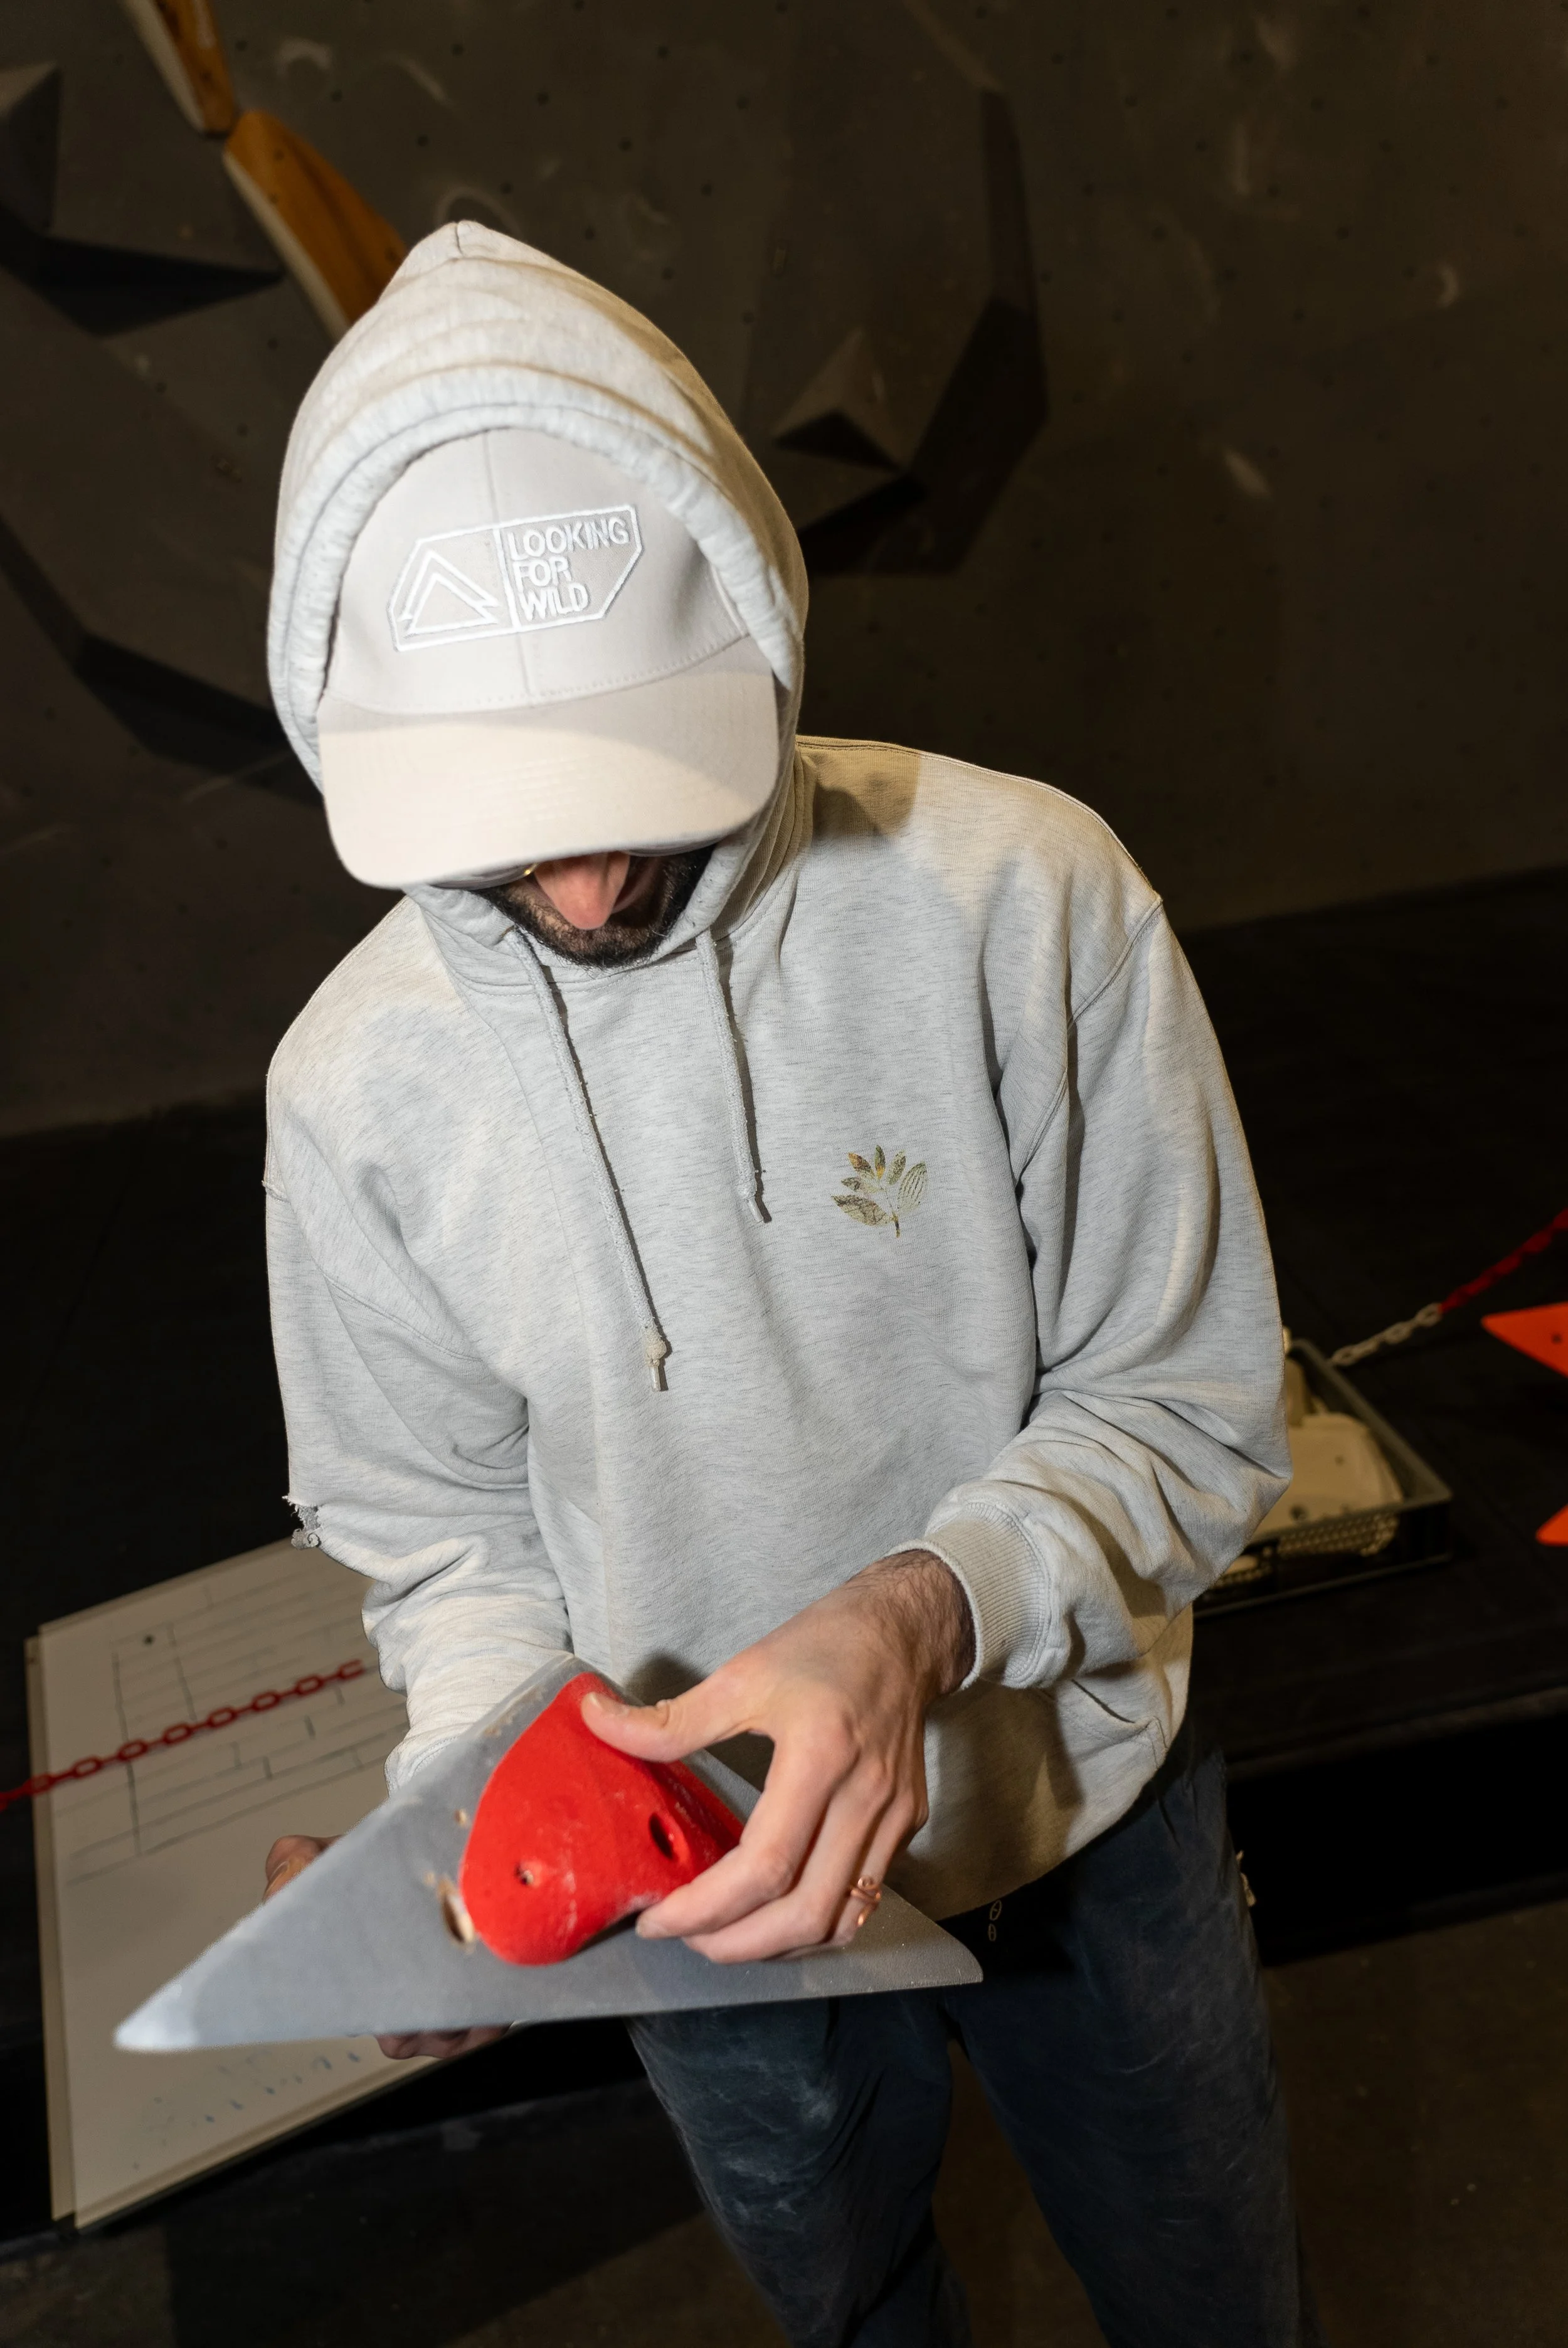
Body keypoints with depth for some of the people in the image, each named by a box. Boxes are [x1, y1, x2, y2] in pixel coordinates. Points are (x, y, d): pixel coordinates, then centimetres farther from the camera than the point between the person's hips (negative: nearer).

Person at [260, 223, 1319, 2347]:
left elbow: (1194, 1409, -19)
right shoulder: (360, 1085, -18)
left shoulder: (1017, 897, -25)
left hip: (1087, 1808, 0)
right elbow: (448, 1529, -6)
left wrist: (929, 1610, -36)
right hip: (705, 1877, 1)